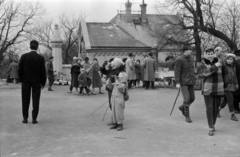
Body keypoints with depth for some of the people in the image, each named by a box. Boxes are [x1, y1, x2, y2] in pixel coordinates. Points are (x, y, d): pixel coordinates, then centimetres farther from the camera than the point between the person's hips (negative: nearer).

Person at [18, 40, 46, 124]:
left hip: (26, 81, 1)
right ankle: (34, 118, 5)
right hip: (37, 81, -1)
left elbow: (20, 69, -3)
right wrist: (43, 82, 3)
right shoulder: (40, 58, -7)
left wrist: (21, 79, 9)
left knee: (25, 100, 9)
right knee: (35, 100, 5)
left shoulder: (24, 56, -5)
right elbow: (43, 71, -5)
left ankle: (25, 118, 11)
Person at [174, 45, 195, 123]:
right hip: (183, 82, -7)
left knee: (192, 98, 10)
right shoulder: (179, 59, -13)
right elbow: (176, 72, -15)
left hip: (191, 82, 7)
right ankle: (187, 116, 0)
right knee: (187, 99, -12)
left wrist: (194, 80, 20)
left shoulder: (191, 59, 10)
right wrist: (177, 83, -20)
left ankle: (182, 107, 36)